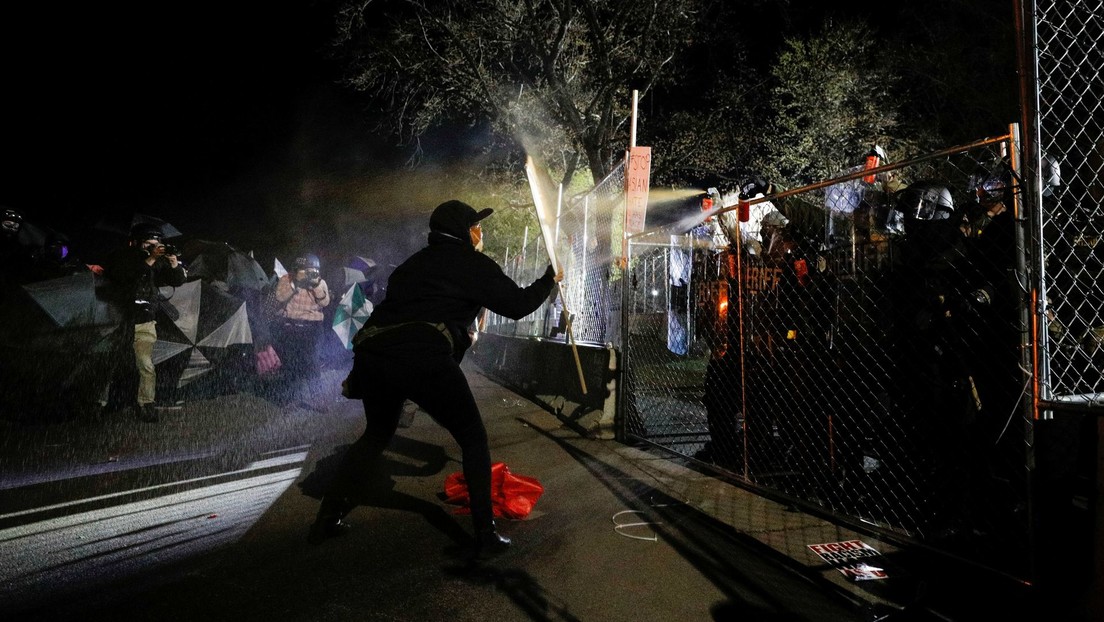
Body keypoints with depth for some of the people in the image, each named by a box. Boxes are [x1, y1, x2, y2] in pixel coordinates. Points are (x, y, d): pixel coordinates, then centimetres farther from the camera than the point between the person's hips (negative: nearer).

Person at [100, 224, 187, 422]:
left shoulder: (158, 262, 3)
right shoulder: (118, 258, -5)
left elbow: (178, 281, -1)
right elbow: (123, 275, -25)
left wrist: (174, 264, -21)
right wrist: (149, 259, -32)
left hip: (144, 323, 1)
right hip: (118, 321, -1)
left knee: (146, 367, -7)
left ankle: (145, 406, 1)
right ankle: (101, 403, 21)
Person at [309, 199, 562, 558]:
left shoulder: (413, 264, 28)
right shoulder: (473, 264, 9)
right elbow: (517, 305, 8)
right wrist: (550, 279, 25)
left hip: (372, 353, 7)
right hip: (424, 359, -6)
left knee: (377, 435, 29)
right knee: (473, 439, 11)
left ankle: (327, 520, 31)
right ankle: (486, 535, 11)